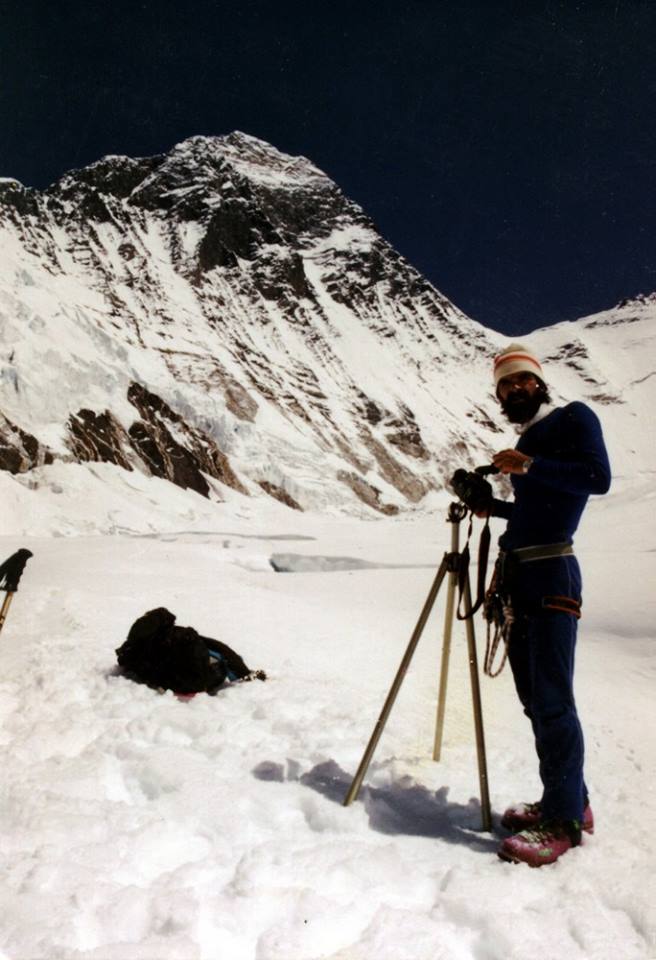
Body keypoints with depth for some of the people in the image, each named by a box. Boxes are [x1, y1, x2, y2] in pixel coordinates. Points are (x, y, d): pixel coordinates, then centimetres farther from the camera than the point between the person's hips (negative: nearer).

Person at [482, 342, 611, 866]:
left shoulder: (573, 418, 1)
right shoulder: (527, 439, 23)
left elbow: (598, 476, -14)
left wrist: (530, 467, -17)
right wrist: (491, 504, 14)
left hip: (550, 576, -9)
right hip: (517, 577, 9)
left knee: (552, 699, -8)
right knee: (534, 698, 11)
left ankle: (564, 822, 2)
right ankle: (571, 800, 24)